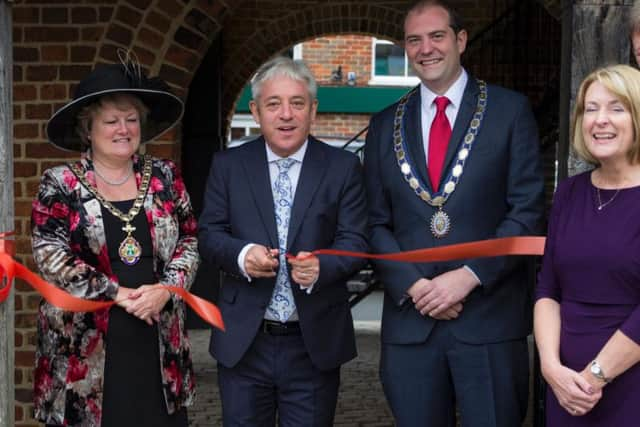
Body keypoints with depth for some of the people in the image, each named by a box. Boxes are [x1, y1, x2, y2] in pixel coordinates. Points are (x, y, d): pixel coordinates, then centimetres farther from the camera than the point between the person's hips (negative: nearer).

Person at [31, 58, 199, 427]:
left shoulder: (165, 177, 8)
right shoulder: (60, 184, -1)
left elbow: (189, 242, 8)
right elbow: (51, 256, -8)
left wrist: (166, 289, -10)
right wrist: (118, 294, -13)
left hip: (157, 341, 3)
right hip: (86, 344, -2)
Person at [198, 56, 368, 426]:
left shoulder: (343, 167, 0)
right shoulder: (228, 165, 4)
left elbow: (355, 243, -4)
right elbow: (209, 234, 3)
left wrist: (321, 267, -25)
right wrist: (242, 254, -19)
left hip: (315, 345, -1)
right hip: (243, 342, 1)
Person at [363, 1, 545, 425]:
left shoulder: (510, 110, 2)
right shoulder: (385, 125, 11)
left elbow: (527, 211, -4)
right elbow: (377, 224, 8)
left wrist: (469, 276, -14)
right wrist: (414, 286, -7)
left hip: (490, 318, -2)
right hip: (410, 319, 3)